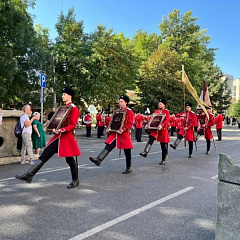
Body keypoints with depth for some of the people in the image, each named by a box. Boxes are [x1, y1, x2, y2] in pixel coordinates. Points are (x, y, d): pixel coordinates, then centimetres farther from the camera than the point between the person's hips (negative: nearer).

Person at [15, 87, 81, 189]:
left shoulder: (74, 109, -9)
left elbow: (73, 125, -16)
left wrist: (61, 130, -27)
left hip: (68, 137, -8)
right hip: (59, 136, 8)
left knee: (70, 159, 3)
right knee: (45, 155, 2)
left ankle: (75, 180, 21)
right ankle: (29, 175, 3)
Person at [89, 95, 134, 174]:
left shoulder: (129, 112, -5)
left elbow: (130, 124, -13)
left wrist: (123, 130, -25)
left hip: (125, 134, -5)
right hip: (115, 133, 5)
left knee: (127, 152, 6)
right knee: (108, 146, -12)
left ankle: (128, 168, 17)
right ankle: (98, 159, -23)